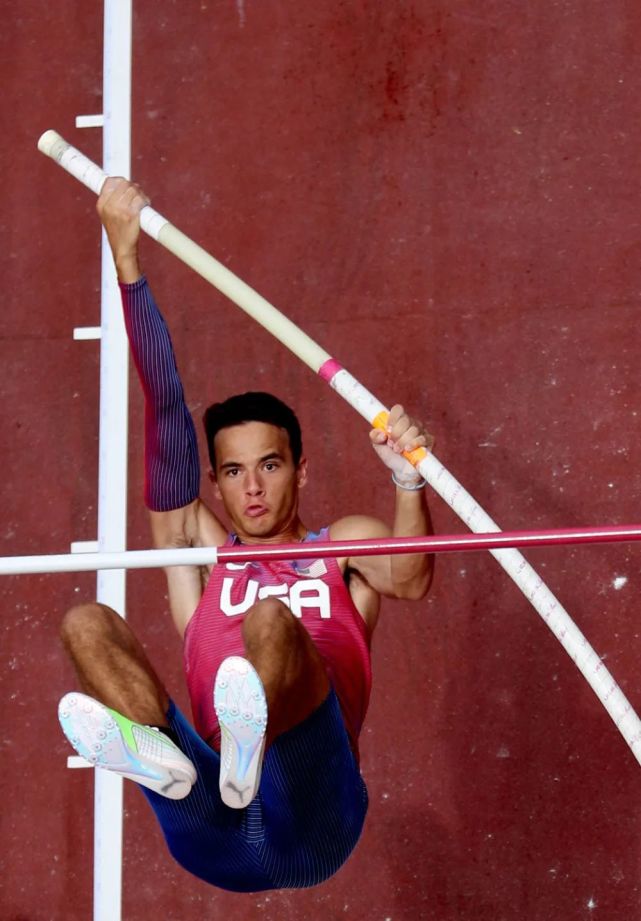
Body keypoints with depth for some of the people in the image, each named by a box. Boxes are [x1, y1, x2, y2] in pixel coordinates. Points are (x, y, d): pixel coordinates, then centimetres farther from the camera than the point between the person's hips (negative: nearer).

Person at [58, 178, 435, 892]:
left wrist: (408, 478, -21)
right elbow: (165, 409, 19)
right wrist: (126, 256, 12)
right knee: (85, 623, -12)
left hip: (311, 821, -2)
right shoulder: (200, 550, 27)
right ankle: (157, 760, -44)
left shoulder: (344, 545, 23)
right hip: (212, 837, 2)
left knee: (270, 620, -28)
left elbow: (409, 580, -1)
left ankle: (253, 752, -63)